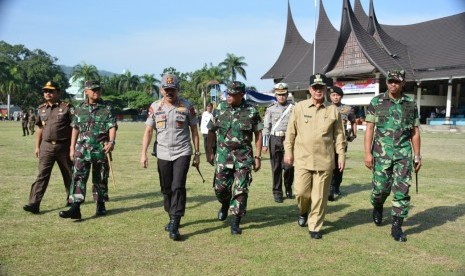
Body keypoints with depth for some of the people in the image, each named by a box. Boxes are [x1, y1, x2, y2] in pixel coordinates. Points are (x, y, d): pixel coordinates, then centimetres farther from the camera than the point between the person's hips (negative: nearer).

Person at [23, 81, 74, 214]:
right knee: (42, 175, -4)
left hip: (63, 146, -3)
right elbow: (40, 128, 18)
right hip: (46, 146, 3)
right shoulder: (42, 109, 11)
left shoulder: (67, 107, -5)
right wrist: (37, 146, 15)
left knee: (69, 174, 11)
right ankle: (34, 203, -8)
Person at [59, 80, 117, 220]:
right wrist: (72, 148, 9)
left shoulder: (107, 108, 0)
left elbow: (112, 127, -8)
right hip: (82, 148, 2)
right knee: (78, 176, -8)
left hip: (101, 149, -1)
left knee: (100, 178, 8)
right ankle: (75, 208, -11)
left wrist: (111, 142, -25)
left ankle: (100, 205, 23)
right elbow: (75, 129, 11)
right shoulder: (80, 108, 8)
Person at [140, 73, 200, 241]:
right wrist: (143, 153, -3)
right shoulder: (155, 107, 3)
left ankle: (174, 226, -9)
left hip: (182, 153, -3)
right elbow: (148, 131, 5)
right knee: (166, 189, 11)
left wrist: (197, 154, 2)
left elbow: (194, 130, 3)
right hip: (163, 154, 3)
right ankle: (172, 218, 30)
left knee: (178, 187, -12)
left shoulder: (187, 106, -2)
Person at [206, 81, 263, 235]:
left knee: (241, 190, -3)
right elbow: (211, 131, 8)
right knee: (220, 187, 5)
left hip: (244, 157, -2)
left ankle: (236, 222, 9)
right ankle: (225, 204, 39)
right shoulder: (220, 109, 2)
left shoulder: (251, 112, -3)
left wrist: (257, 156, -2)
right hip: (223, 155, 2)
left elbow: (258, 134, 1)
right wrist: (209, 152, 6)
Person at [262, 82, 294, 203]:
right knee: (276, 168, 4)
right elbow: (266, 127, 4)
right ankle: (277, 192, 14)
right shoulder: (270, 109, 6)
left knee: (289, 166, -3)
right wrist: (265, 144, 0)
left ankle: (288, 187, 23)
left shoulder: (293, 108, 4)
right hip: (275, 140, 1)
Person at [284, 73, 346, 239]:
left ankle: (315, 227, 18)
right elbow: (291, 131, 7)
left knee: (320, 196, 3)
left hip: (325, 160, 0)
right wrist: (288, 151, 4)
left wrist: (341, 155, 5)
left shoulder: (333, 110, 5)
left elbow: (339, 135, 9)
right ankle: (303, 212, 33)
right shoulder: (300, 107, 3)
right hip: (303, 158, 0)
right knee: (301, 192, 0)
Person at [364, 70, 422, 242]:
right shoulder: (376, 102, 1)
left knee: (402, 190, -2)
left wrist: (417, 156, 8)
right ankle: (377, 208, 38)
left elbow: (415, 132, 10)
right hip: (382, 153, -1)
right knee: (381, 187, 5)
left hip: (404, 154, 1)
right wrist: (368, 153, -9)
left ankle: (397, 227, 7)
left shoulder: (411, 104, 6)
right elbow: (369, 129, -2)